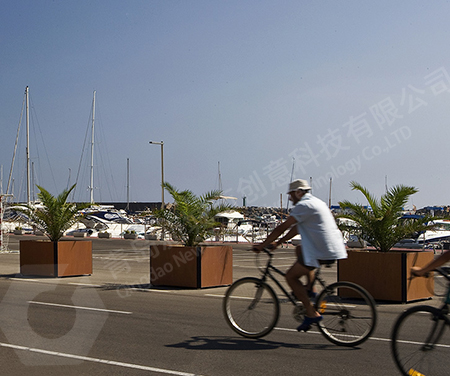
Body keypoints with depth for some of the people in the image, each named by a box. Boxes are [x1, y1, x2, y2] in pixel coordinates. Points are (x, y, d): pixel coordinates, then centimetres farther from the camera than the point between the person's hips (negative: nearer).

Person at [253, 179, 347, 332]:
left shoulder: (304, 206, -10)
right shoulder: (315, 202, 21)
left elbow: (282, 228, -10)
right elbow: (296, 228, 26)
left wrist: (262, 245, -3)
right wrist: (277, 243, 27)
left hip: (323, 253, -10)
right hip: (333, 247, 10)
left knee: (290, 276, 0)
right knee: (300, 250, 32)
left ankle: (312, 313, -3)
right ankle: (309, 288, 21)